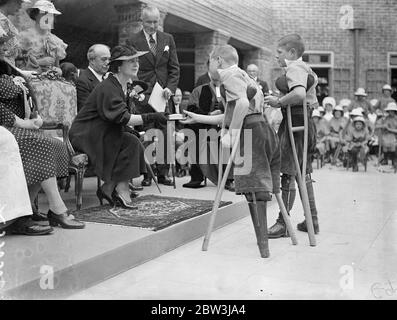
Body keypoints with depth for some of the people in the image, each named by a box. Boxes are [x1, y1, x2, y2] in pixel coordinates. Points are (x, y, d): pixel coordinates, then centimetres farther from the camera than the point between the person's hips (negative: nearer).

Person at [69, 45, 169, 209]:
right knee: (130, 142, -22)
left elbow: (121, 117, 15)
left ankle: (108, 188, -5)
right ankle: (121, 189, -13)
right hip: (85, 135, -9)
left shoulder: (122, 85, 10)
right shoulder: (108, 88, -21)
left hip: (101, 133, 9)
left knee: (135, 144, -10)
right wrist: (151, 117, -33)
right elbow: (121, 117, -29)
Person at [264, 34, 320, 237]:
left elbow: (299, 94, -32)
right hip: (305, 123, 11)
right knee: (303, 173, 15)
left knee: (288, 173, -7)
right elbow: (314, 80, 36)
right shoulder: (305, 68, 17)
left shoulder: (294, 68, -14)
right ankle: (312, 219, 22)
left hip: (294, 124, -11)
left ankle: (283, 223, -3)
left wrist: (279, 102, -19)